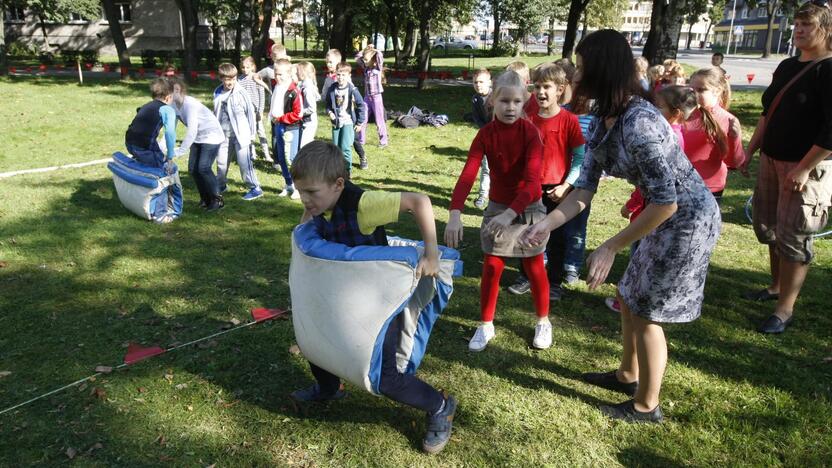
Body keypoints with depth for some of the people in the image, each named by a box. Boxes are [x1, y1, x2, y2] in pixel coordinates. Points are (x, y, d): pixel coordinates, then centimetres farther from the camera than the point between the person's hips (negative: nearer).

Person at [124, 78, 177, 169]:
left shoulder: (147, 106, 21)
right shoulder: (168, 110, -4)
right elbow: (170, 133, -18)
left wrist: (159, 149, 32)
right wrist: (170, 155, -11)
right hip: (144, 147, -8)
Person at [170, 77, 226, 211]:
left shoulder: (190, 104, -29)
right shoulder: (174, 105, -6)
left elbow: (191, 131, -35)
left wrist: (178, 152, -37)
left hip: (212, 136, -8)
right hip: (197, 138, 8)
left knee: (203, 167, -18)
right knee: (193, 168, 2)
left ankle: (217, 199, -4)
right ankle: (205, 198, 17)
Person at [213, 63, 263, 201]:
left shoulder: (241, 93, -11)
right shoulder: (217, 93, 4)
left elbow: (250, 112, -6)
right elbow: (216, 113, 14)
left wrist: (251, 133, -3)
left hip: (240, 134, -5)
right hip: (223, 134, 5)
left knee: (244, 162, -8)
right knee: (221, 161, 14)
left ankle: (255, 188, 0)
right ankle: (220, 185, 34)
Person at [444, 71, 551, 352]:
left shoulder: (530, 132, -18)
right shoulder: (485, 134, -11)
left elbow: (532, 180, -28)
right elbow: (467, 174, -22)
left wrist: (510, 214, -43)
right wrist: (455, 214, -37)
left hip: (528, 208, -2)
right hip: (497, 207, 2)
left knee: (534, 268, 8)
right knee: (491, 268, 4)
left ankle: (543, 322, 29)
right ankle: (486, 325, 21)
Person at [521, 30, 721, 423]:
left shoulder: (638, 124, -31)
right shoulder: (603, 121, -1)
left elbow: (666, 203, -29)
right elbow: (586, 186, -2)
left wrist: (610, 248, -24)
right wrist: (546, 224, -14)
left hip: (688, 220, -9)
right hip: (667, 215, 9)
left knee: (647, 313, 5)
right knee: (629, 297, 20)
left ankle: (646, 406, 26)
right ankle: (628, 376, 43)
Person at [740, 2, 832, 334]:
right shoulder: (787, 66, 11)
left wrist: (804, 168, -23)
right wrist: (750, 151, 17)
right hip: (772, 159, 8)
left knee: (792, 235, -3)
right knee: (766, 225, 16)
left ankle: (785, 311, 8)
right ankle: (776, 287, 34)